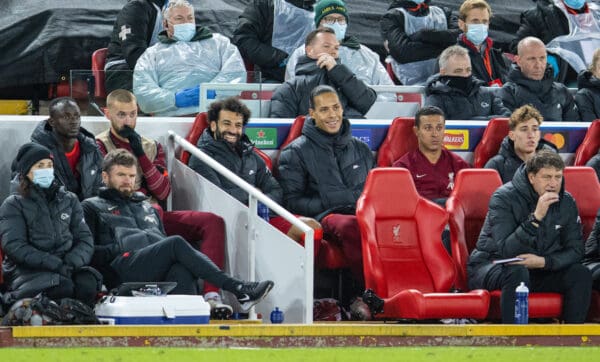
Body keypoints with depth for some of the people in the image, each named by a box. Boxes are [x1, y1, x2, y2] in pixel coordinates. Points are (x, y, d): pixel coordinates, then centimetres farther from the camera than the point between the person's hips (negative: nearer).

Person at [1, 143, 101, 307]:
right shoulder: (13, 205, 6)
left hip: (65, 268, 3)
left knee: (87, 284, -31)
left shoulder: (69, 200, 19)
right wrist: (54, 264, -19)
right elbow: (14, 246, -8)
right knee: (63, 288, -34)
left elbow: (84, 238, 10)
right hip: (26, 270, -3)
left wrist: (71, 262, -13)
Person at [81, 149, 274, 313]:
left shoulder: (147, 207, 38)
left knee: (181, 268, -34)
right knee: (177, 243, -30)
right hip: (123, 271, -5)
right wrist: (119, 249, -6)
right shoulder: (92, 207, 21)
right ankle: (237, 289, -40)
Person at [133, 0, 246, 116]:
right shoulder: (152, 54, 22)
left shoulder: (218, 42, 24)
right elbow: (142, 92, 7)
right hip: (172, 116, -1)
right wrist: (175, 99, -10)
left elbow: (236, 72, 8)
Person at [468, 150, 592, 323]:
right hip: (490, 267, -5)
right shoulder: (504, 198, -18)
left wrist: (544, 262, -22)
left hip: (538, 269, 5)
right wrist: (536, 218, -36)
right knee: (517, 272, -38)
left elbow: (575, 251, -3)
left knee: (580, 274, -17)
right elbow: (506, 251, -28)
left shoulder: (566, 202, -1)